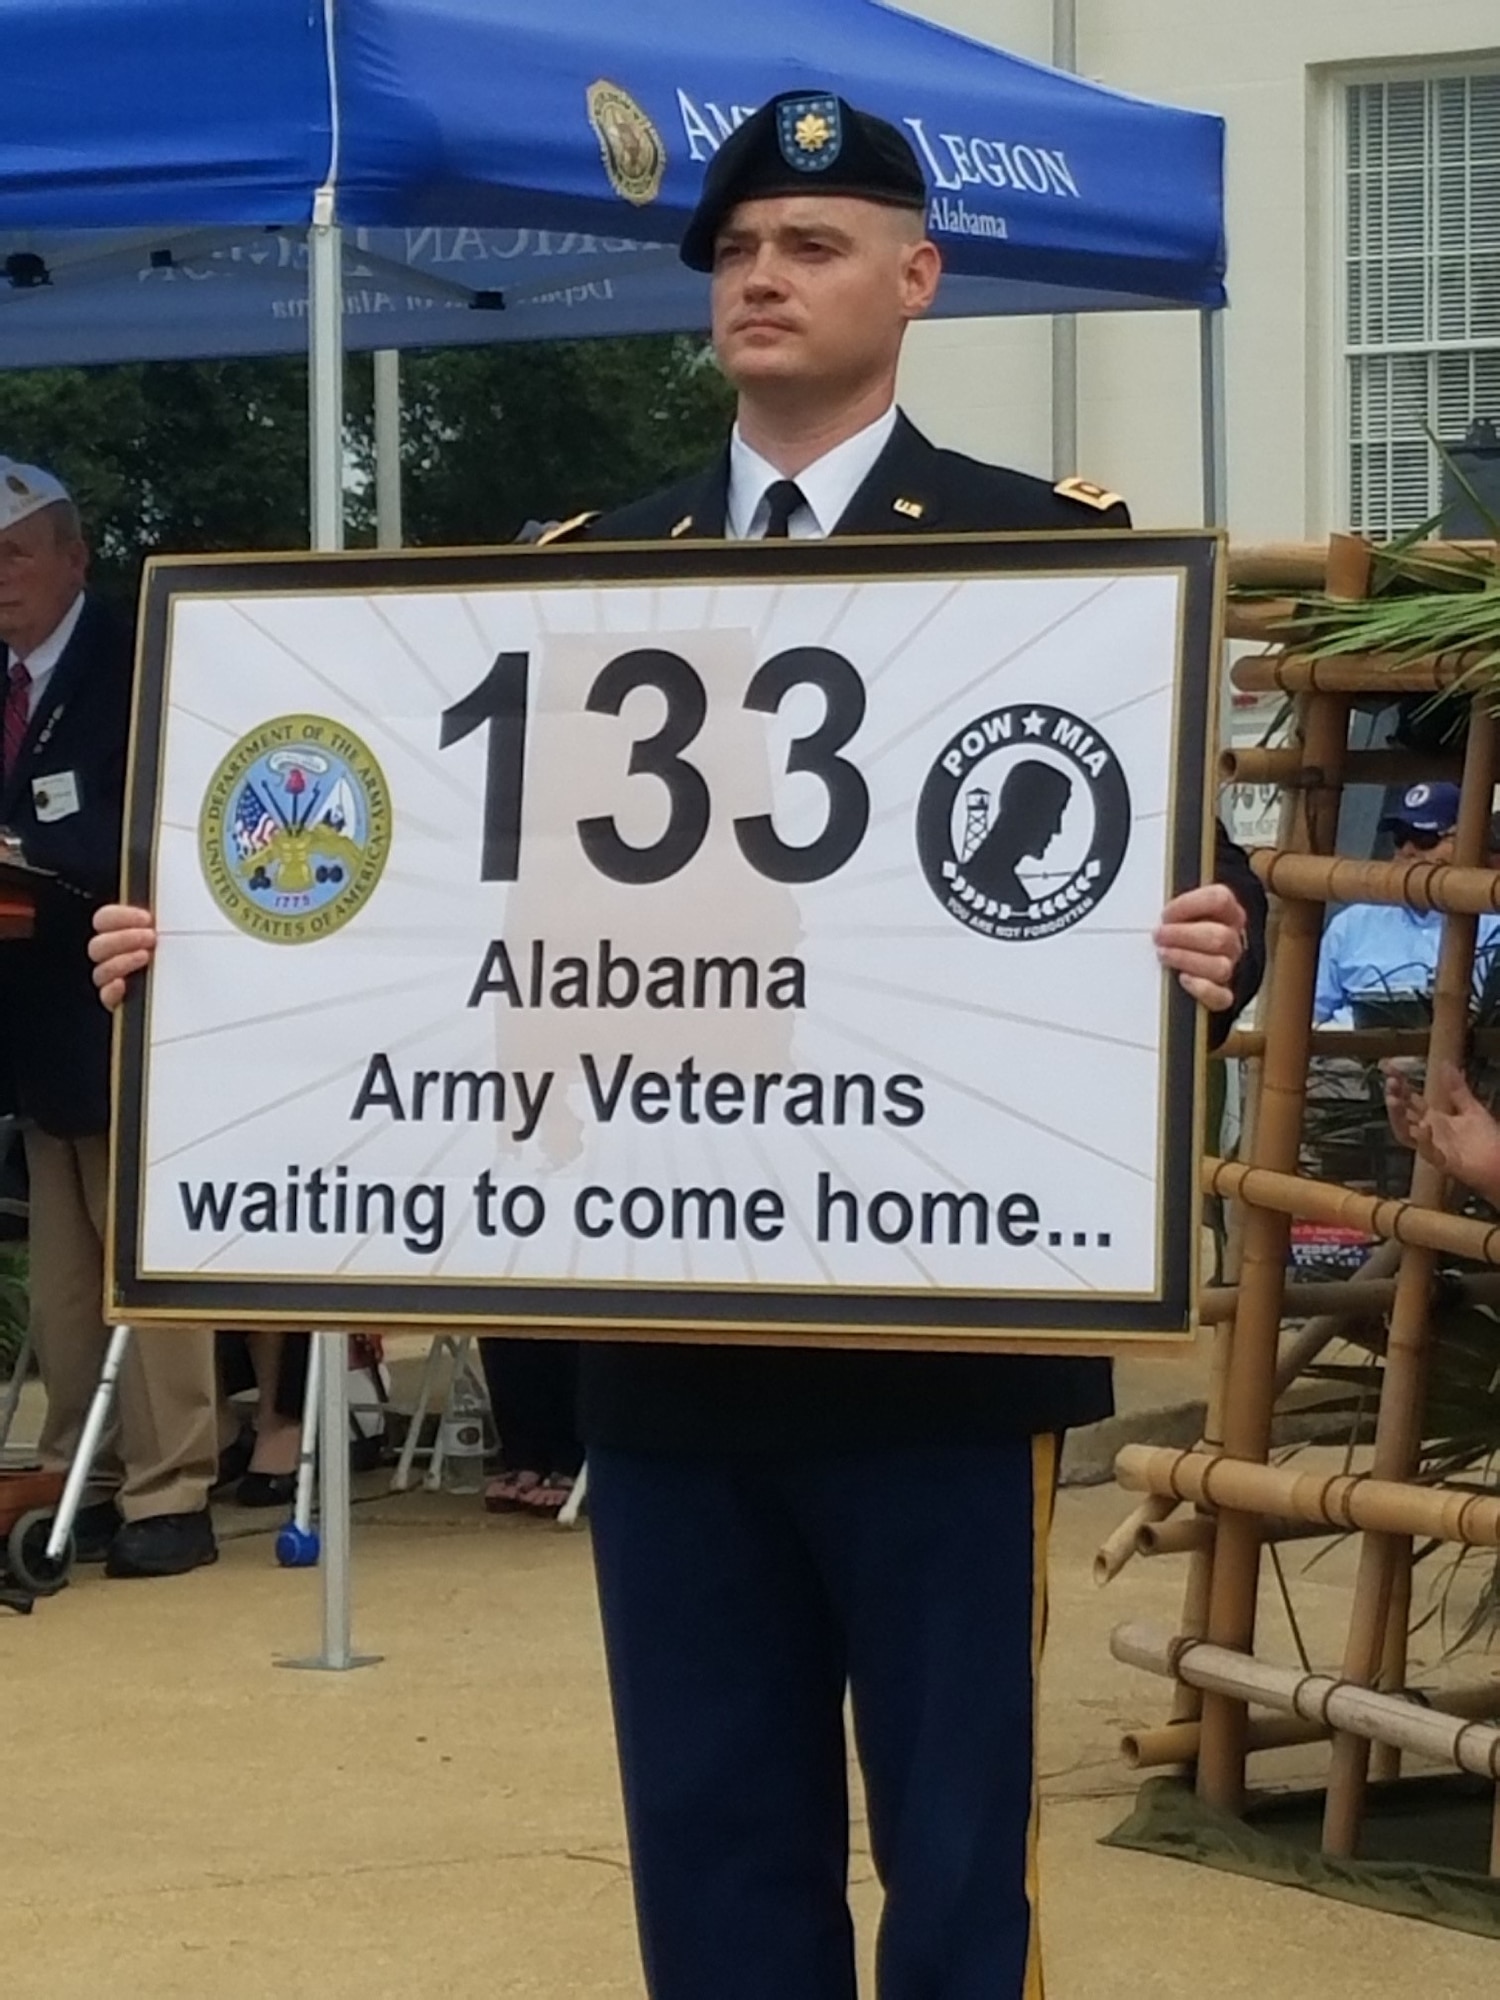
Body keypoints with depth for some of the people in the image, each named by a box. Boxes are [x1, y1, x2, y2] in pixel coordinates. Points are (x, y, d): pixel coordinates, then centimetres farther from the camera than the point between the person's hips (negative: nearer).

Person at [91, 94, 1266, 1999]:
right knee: (709, 1841, 13)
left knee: (951, 1845, 6)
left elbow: (1176, 858, -6)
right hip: (666, 1335, 4)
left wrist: (1218, 934, -28)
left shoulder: (1049, 549, -1)